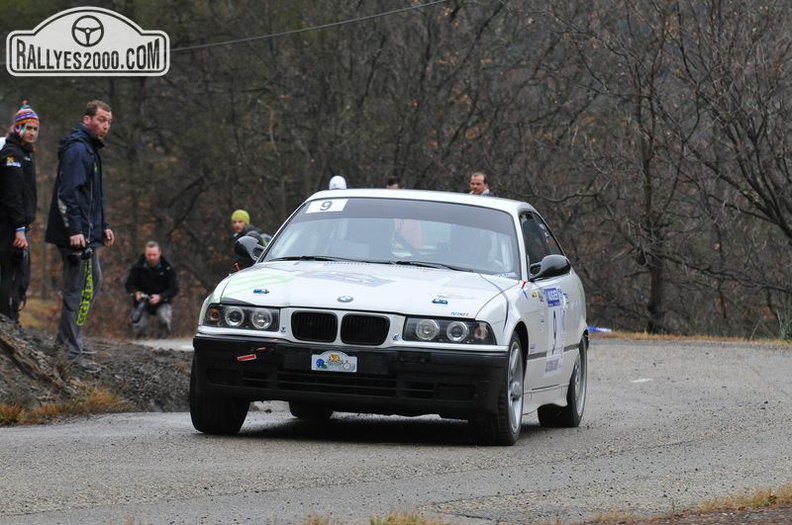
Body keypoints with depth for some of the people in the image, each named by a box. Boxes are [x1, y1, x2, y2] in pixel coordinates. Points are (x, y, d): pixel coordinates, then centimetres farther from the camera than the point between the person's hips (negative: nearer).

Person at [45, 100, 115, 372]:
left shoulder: (90, 150, 19)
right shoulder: (77, 150, -15)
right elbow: (67, 193, -24)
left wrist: (103, 225, 26)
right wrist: (74, 230, -28)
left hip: (88, 234, 11)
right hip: (78, 235, -11)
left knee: (92, 283, 18)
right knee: (79, 291, -10)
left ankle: (66, 340, 25)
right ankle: (72, 353, -9)